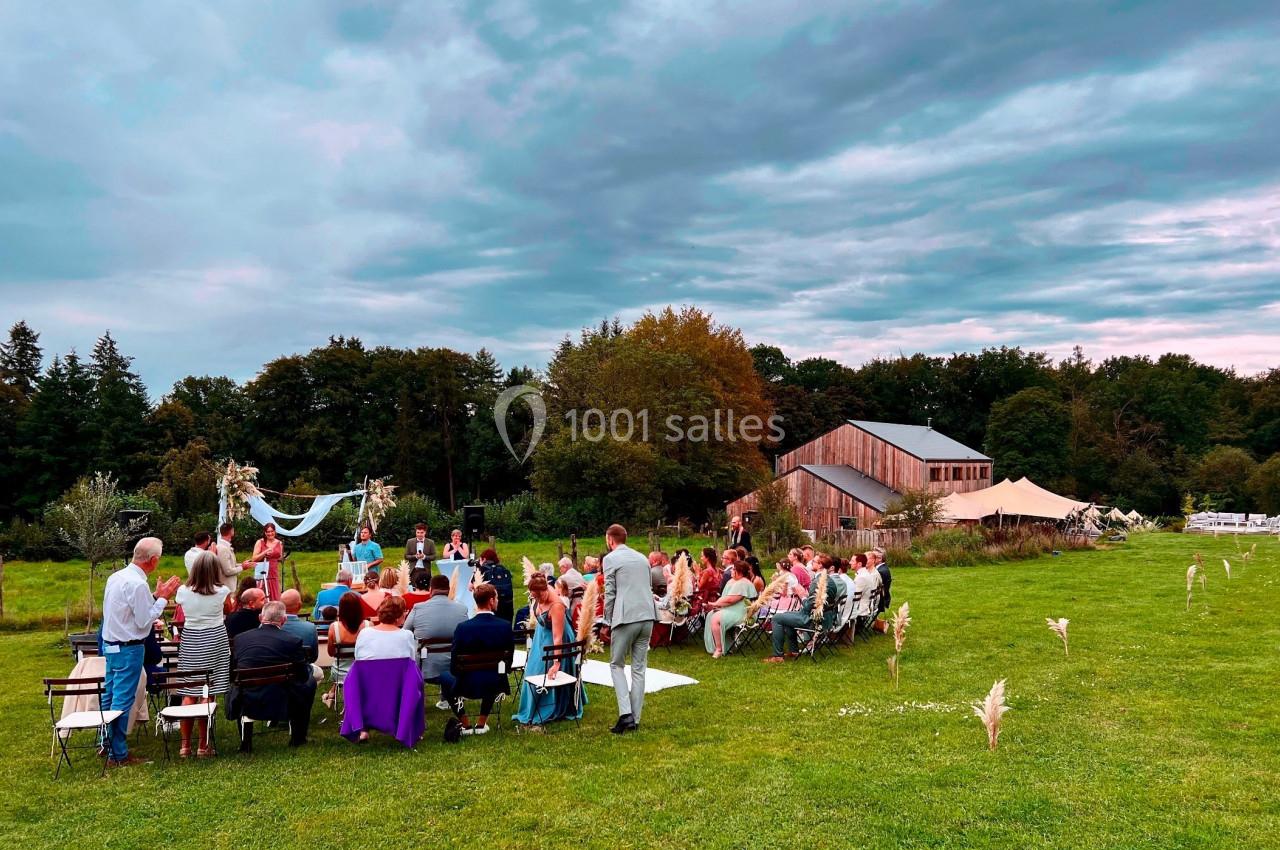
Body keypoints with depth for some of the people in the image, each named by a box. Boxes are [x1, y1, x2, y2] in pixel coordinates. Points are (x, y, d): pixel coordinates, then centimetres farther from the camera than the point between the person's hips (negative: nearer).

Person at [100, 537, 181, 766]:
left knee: (109, 696, 18)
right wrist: (162, 599, -10)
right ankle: (118, 755, 5)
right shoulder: (137, 584, -22)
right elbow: (144, 621, -18)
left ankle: (108, 743, 31)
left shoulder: (116, 577, 7)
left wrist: (155, 597, 13)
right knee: (123, 701, -2)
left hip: (110, 644, 10)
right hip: (128, 648, -10)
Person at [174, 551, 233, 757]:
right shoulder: (222, 591, -9)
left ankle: (185, 745, 10)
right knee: (208, 694, 1)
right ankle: (204, 745, 5)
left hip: (190, 640, 2)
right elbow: (229, 610, 11)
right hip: (215, 640, -2)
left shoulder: (183, 591, -5)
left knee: (188, 693, 7)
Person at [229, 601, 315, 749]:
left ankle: (246, 741, 30)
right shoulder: (293, 641, -12)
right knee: (310, 681, 22)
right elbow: (303, 676, -2)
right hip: (280, 704, -3)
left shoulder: (240, 638, -2)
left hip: (245, 704, 3)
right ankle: (298, 738, 29)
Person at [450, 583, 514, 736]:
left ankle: (465, 725, 25)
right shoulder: (505, 626, -12)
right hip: (495, 686, 2)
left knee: (449, 680, 29)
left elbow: (454, 667, -9)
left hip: (467, 686, -2)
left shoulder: (463, 627, -15)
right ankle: (481, 724, 33)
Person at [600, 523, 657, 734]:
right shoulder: (642, 558, 17)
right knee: (639, 667, 9)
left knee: (617, 664, 7)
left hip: (626, 618, -5)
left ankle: (626, 714, -5)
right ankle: (635, 719, 11)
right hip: (647, 616, 6)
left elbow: (610, 593, -4)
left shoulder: (610, 559, -2)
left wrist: (607, 623, 5)